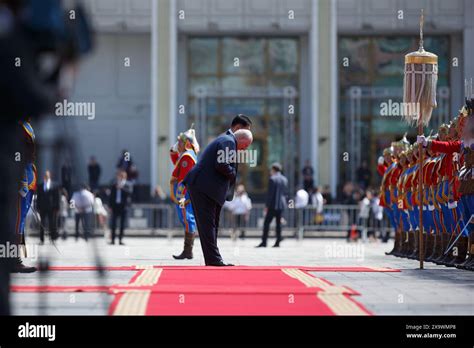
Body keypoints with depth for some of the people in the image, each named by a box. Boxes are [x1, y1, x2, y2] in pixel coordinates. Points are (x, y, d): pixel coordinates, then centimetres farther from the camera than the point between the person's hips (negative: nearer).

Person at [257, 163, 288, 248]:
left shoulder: (272, 179, -11)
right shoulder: (285, 179, 10)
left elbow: (270, 194, -14)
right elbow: (286, 193, 14)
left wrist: (267, 206, -10)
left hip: (273, 205, -7)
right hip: (281, 205, 7)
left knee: (266, 223, -4)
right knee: (278, 223, 10)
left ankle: (264, 242, -8)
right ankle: (277, 242, 6)